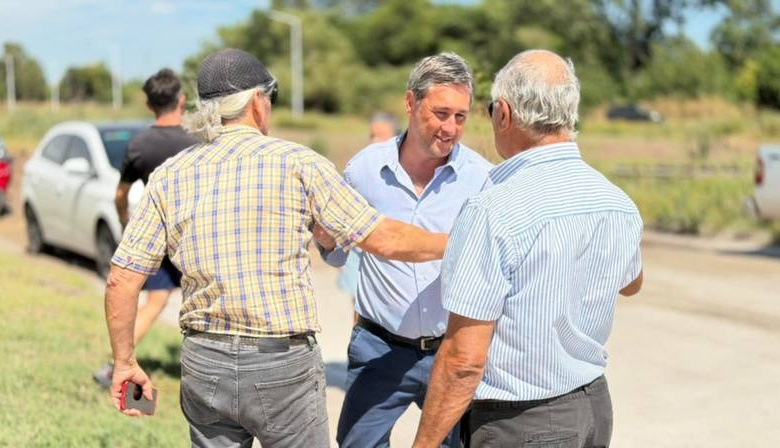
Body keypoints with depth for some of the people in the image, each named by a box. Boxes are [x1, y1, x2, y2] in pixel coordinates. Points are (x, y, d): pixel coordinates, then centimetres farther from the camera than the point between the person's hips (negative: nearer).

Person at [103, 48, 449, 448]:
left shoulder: (169, 175, 3)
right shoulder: (297, 163, -7)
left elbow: (122, 280, 1)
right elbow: (384, 239, -6)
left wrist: (124, 361, 12)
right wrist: (452, 243, 10)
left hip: (203, 360, 4)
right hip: (283, 366, -4)